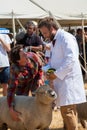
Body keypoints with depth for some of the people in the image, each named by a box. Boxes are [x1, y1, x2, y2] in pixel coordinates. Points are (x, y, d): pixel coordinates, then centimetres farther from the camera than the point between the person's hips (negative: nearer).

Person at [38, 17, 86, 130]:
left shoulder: (66, 38, -11)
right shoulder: (54, 41, 19)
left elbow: (71, 58, -21)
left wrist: (57, 74, -19)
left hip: (68, 79, -9)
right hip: (61, 80, 9)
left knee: (67, 111, -12)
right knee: (69, 110, 13)